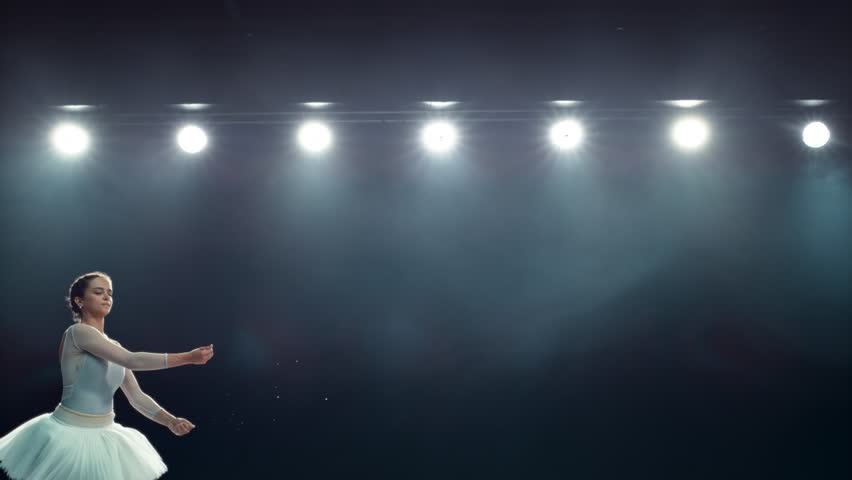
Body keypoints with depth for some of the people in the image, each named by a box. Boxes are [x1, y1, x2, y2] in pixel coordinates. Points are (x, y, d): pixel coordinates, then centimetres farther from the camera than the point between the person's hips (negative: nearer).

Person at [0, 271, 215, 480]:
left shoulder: (113, 347, 11)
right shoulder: (77, 332, -13)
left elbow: (136, 396, 10)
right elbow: (132, 361, -22)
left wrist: (171, 421, -6)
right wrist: (188, 358, -23)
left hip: (104, 436, 7)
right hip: (71, 434, -7)